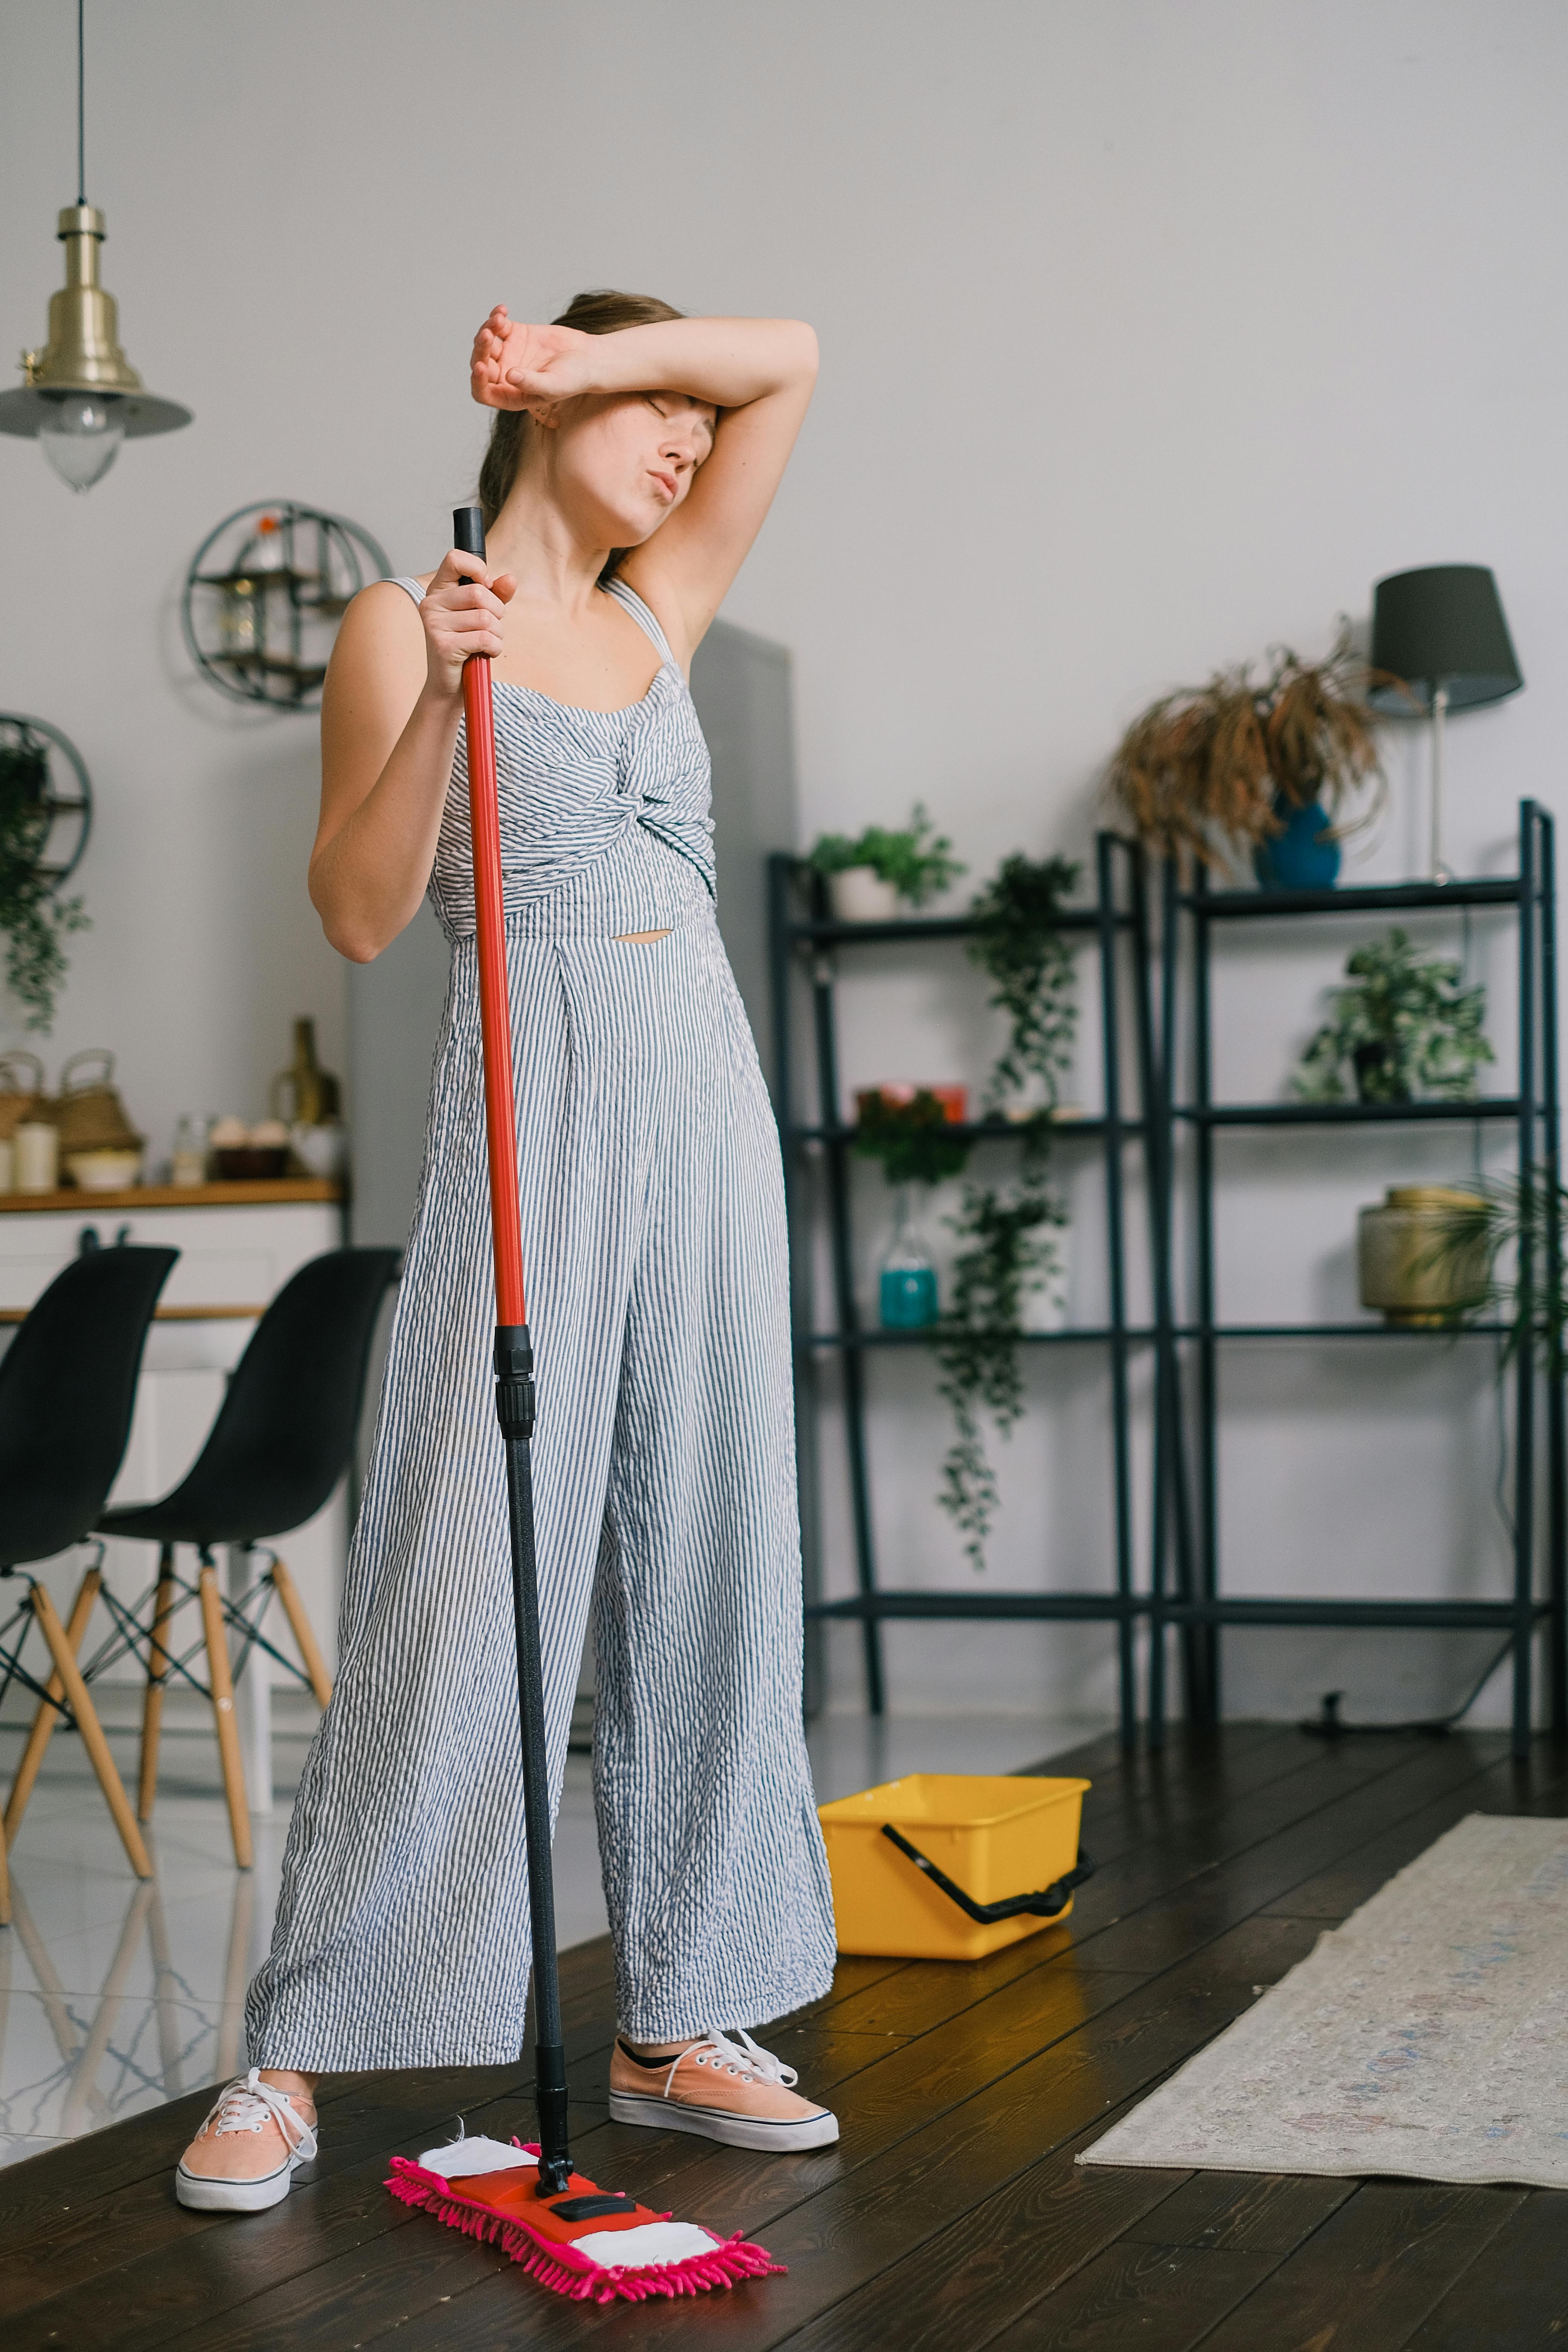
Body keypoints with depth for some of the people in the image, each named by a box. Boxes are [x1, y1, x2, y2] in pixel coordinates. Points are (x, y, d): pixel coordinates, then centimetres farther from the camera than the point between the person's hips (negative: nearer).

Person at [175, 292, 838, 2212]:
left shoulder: (657, 618, 17)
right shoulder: (405, 627, 2)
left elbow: (787, 365, 17)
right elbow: (360, 914, -7)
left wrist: (600, 350, 4)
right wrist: (441, 699, -18)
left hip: (703, 1093, 6)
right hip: (533, 1101, -6)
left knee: (703, 1562, 5)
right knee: (466, 1569, -10)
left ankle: (677, 2025, 13)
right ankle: (294, 2056, -1)